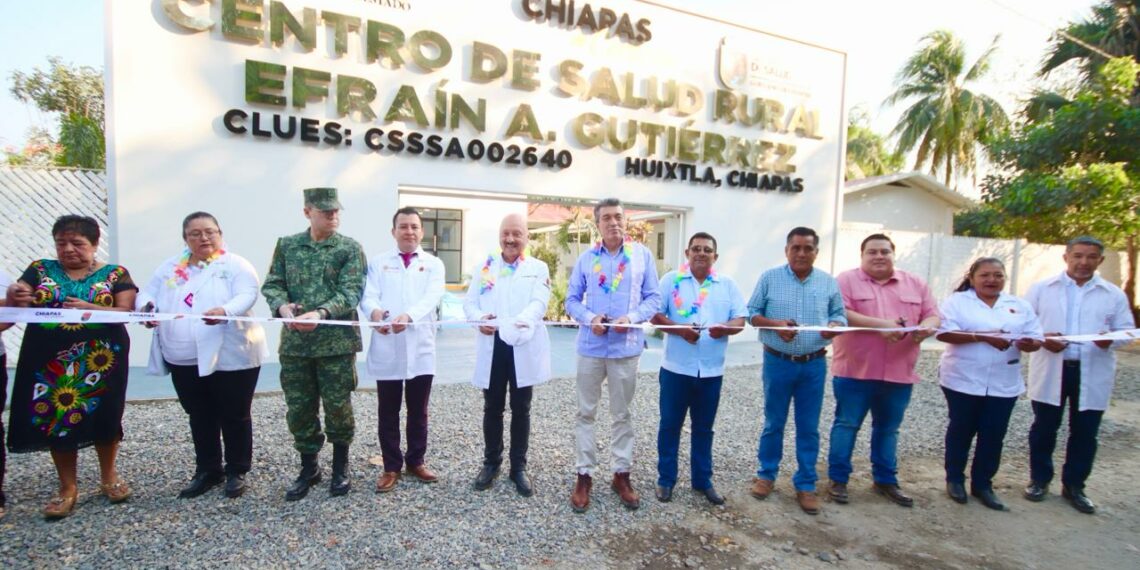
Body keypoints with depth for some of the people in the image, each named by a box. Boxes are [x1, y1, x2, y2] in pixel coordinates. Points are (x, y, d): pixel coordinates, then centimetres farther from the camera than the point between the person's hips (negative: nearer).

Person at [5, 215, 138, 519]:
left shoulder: (115, 274, 2)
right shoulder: (40, 270, 9)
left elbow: (126, 310, -6)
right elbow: (18, 309, 2)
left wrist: (89, 308, -22)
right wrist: (13, 297, -20)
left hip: (100, 357, -2)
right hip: (49, 358, 2)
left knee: (103, 415, 4)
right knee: (55, 417, 5)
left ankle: (108, 476, 24)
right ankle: (68, 487, 19)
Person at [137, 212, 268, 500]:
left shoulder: (236, 265, -4)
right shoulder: (170, 268, 14)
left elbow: (247, 295, -17)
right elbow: (148, 293, 10)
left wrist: (225, 310, -37)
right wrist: (147, 307, -14)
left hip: (230, 356, -5)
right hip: (184, 359, 6)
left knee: (234, 415, 5)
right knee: (200, 417, 16)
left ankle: (236, 471, 20)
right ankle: (207, 470, 31)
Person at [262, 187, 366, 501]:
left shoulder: (350, 248, -1)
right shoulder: (286, 245, 9)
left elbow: (351, 291, -11)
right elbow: (272, 284, 5)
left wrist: (320, 313, -26)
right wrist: (282, 306, -17)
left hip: (337, 341, -3)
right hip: (295, 341, 3)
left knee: (337, 406, 5)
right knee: (298, 408, 10)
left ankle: (340, 467, 25)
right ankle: (308, 467, 29)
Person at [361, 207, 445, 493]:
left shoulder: (433, 264, 6)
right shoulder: (378, 262, 8)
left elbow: (432, 297, -11)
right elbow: (368, 295, -5)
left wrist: (408, 316, -31)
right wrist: (374, 312, -30)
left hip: (421, 348, 0)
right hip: (386, 348, 0)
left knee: (418, 410, 12)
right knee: (388, 412, 9)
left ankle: (416, 461, 28)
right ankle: (391, 466, 23)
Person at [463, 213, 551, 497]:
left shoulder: (538, 268, 3)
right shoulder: (484, 267, 10)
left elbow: (539, 303, -12)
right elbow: (469, 301, 7)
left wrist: (517, 324, -31)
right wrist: (479, 318, -16)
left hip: (523, 348, -1)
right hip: (491, 348, 2)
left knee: (521, 410, 9)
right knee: (492, 408, 13)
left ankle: (519, 466, 24)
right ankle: (491, 462, 31)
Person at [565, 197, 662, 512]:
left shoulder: (642, 255, 1)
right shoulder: (586, 258, 3)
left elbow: (653, 298, 1)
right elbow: (572, 299, 5)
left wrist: (632, 318, -17)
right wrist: (589, 318, -14)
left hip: (626, 347, 0)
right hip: (590, 346, 1)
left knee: (622, 414, 12)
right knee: (585, 412, 8)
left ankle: (622, 474, 27)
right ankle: (585, 475, 21)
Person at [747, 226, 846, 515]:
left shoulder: (829, 282, 4)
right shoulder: (769, 278, -2)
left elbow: (839, 315, 9)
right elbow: (752, 313, 0)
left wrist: (834, 327, -15)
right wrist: (775, 325, -18)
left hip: (814, 364, 2)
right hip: (777, 362, -1)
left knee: (809, 427, 9)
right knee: (774, 423, 11)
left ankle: (805, 485, 23)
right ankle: (766, 475, 28)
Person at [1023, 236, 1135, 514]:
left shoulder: (1114, 295, 7)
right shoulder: (1041, 289, 3)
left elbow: (1126, 330, 8)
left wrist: (1111, 340, -14)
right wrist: (1042, 339, -16)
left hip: (1093, 374, 2)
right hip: (1050, 371, -1)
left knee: (1085, 433, 9)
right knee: (1044, 429, 8)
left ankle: (1074, 486, 25)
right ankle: (1039, 480, 24)